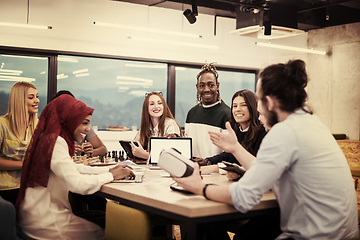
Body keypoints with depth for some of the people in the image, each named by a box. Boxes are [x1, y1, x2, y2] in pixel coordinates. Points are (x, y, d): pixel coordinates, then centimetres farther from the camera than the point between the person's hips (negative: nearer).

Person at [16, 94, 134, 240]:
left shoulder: (51, 139, 8)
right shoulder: (55, 143, -21)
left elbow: (73, 168, 17)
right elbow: (79, 184, -29)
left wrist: (109, 170, 7)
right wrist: (112, 176, -14)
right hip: (44, 224, -9)